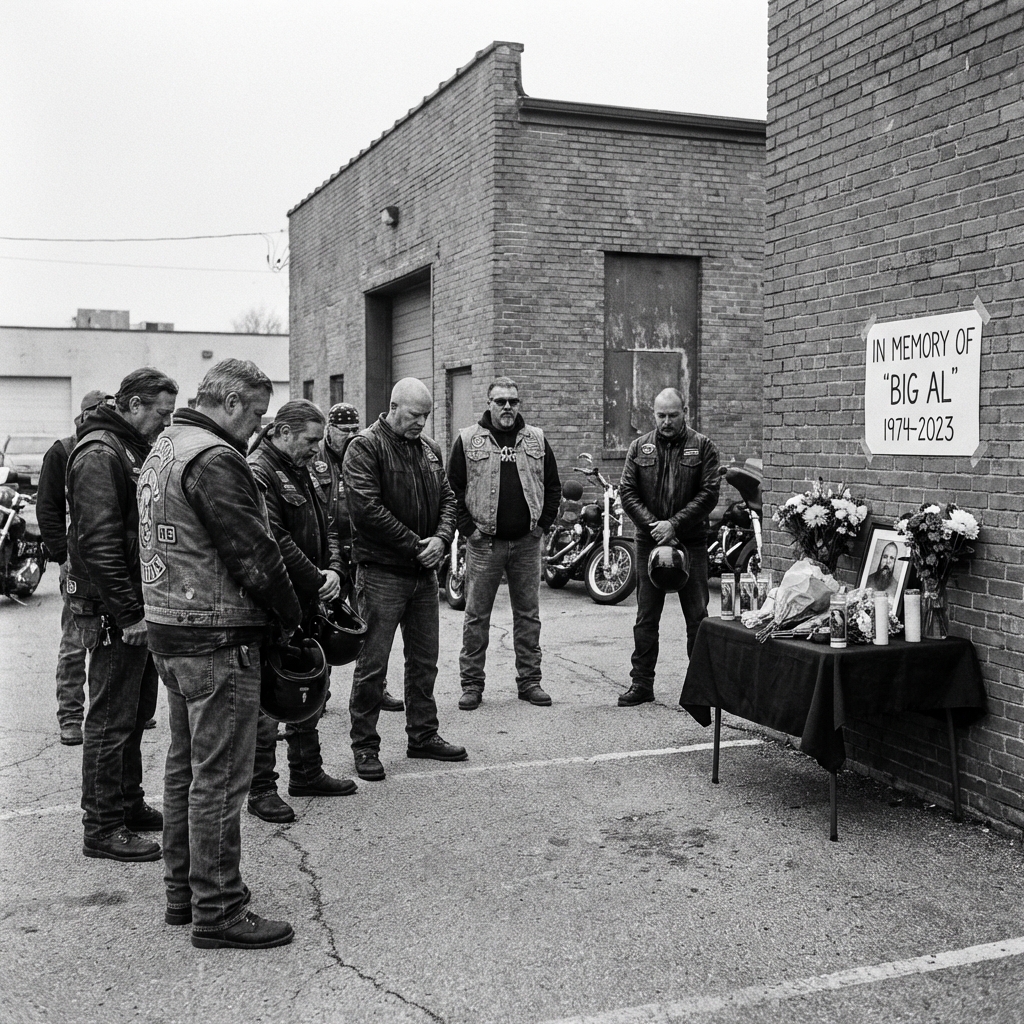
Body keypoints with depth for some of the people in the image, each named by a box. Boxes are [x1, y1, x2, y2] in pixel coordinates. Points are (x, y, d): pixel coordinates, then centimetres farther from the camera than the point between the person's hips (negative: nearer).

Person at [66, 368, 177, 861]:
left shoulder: (134, 450, 16)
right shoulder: (99, 454, -16)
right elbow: (99, 543, -22)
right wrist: (129, 614, -22)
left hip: (139, 607, 10)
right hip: (114, 613, -10)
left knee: (136, 713, 18)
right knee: (111, 720, -2)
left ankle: (128, 803, 30)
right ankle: (102, 828, 7)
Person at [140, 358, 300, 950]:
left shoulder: (165, 449, 15)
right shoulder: (215, 459, -18)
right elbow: (253, 552, -20)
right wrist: (291, 615, -6)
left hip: (169, 630, 11)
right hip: (218, 639, -11)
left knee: (185, 766, 18)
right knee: (219, 778, -2)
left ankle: (183, 890, 30)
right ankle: (217, 911, 7)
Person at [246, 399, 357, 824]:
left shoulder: (302, 473, 15)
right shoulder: (258, 474, -16)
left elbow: (326, 527, 17)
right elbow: (275, 542, -24)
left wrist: (333, 570, -1)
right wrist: (316, 581, -16)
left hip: (307, 606, 10)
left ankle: (307, 773, 31)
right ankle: (261, 789, 7)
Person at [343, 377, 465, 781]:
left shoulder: (428, 448, 13)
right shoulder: (364, 447, -10)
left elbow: (447, 498, 13)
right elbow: (367, 508, -19)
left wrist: (441, 538, -7)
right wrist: (415, 545, -17)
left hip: (424, 572, 7)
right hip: (382, 573, -7)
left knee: (424, 660, 15)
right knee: (372, 664, 0)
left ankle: (423, 735, 28)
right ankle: (364, 745, 11)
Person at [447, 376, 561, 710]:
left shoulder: (536, 440, 8)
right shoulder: (468, 441, 0)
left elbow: (553, 485, 13)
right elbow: (453, 489, 1)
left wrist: (543, 524, 4)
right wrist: (468, 529, -6)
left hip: (527, 543, 3)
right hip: (484, 543, -2)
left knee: (528, 615, 8)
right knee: (477, 616, 2)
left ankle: (529, 681, 18)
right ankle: (472, 684, 10)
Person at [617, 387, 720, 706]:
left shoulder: (702, 447, 1)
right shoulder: (640, 447, 7)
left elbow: (709, 494, -6)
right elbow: (627, 492, 3)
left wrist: (674, 524, -15)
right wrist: (654, 525, -10)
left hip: (691, 541, -2)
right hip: (649, 542, 2)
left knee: (697, 616, 3)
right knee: (646, 617, 6)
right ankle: (641, 683, 13)